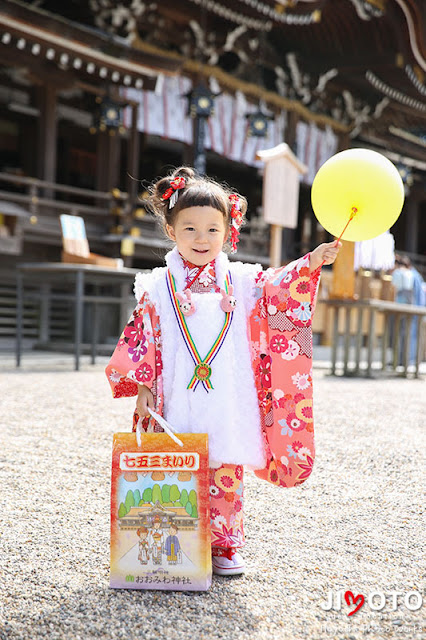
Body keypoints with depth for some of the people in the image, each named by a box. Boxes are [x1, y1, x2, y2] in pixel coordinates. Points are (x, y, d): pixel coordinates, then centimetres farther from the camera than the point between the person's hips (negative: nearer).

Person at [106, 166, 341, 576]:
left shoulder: (241, 282, 8)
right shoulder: (158, 287, 4)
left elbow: (279, 289, 0)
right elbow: (141, 341, 5)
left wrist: (311, 263, -15)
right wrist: (143, 389, -1)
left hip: (228, 407, 1)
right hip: (177, 405, -1)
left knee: (227, 477, 6)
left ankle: (224, 546, 20)